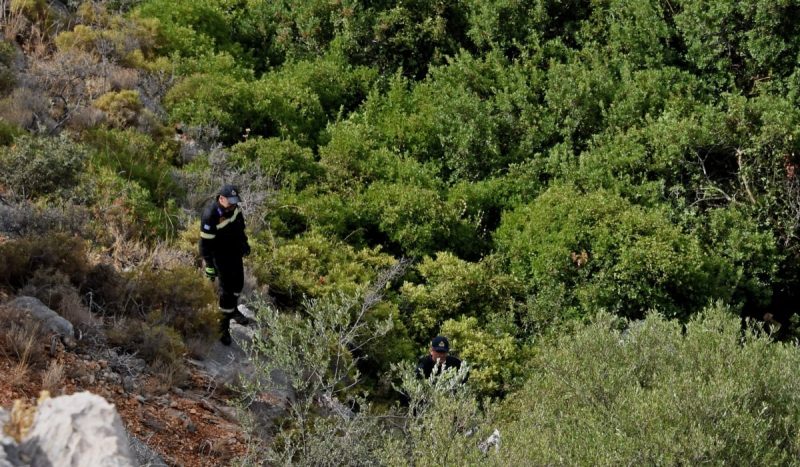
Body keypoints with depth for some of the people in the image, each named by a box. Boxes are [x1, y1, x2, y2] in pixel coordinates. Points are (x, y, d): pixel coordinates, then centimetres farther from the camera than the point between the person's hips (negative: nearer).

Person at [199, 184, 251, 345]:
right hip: (221, 256, -7)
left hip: (236, 250, 7)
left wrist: (244, 242, 20)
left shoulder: (234, 207, -12)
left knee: (238, 282, 23)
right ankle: (223, 327, 9)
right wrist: (209, 267, -22)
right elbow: (205, 243, -27)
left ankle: (233, 310, 48)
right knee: (227, 290, -5)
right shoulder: (210, 216, -34)